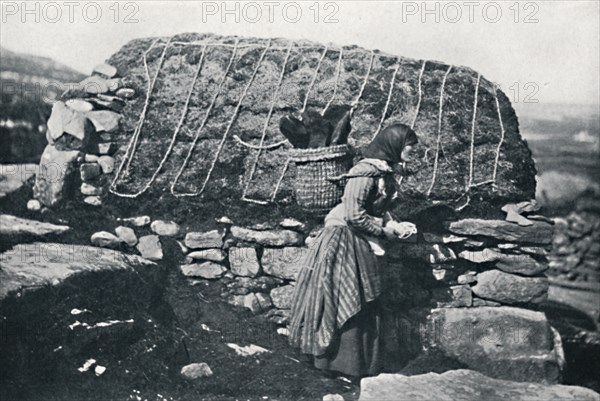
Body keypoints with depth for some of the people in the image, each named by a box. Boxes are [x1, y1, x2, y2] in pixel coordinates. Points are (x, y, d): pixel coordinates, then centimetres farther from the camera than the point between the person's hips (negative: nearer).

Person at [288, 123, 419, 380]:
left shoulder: (383, 172, 9)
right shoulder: (366, 172, -22)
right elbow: (354, 215, -24)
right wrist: (382, 231, -14)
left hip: (356, 242, 10)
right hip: (342, 240, -10)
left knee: (360, 306, 16)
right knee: (342, 303, 0)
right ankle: (336, 362, 15)